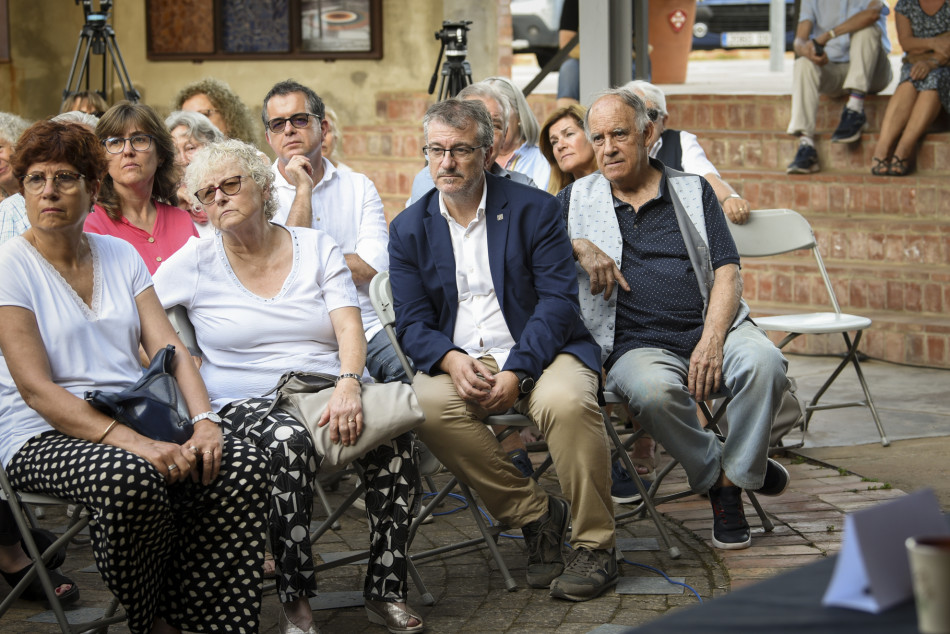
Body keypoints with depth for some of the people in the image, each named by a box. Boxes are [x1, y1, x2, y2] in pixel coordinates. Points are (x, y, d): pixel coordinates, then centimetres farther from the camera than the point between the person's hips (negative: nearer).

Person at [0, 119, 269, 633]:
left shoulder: (120, 255, 14)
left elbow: (169, 350, 7)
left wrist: (204, 421, -13)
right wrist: (131, 443, -24)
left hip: (134, 424, 5)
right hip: (45, 437, -5)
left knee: (242, 465, -22)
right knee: (132, 479, -37)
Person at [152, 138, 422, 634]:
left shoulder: (317, 248, 10)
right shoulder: (193, 263, 6)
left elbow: (349, 327, -2)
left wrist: (347, 386, -21)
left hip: (326, 393, 2)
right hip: (243, 402, -2)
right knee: (289, 440, -38)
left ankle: (385, 589, -19)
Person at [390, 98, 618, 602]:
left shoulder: (534, 209, 1)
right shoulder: (409, 229, 9)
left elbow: (558, 300, -7)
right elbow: (412, 323, 3)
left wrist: (515, 371, -21)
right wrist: (452, 360, -20)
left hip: (536, 352, -2)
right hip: (458, 359, 2)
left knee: (565, 401, -35)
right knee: (427, 404, -30)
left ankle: (595, 547, -15)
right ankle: (535, 514, -12)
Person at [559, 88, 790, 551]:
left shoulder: (693, 191, 14)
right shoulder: (578, 198, 16)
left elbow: (726, 271, 4)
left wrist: (711, 340, -13)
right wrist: (577, 246, -9)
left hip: (711, 327, 1)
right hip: (637, 344, -1)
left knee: (763, 362, -32)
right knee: (653, 389, -37)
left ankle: (739, 471, -7)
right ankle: (715, 477, -10)